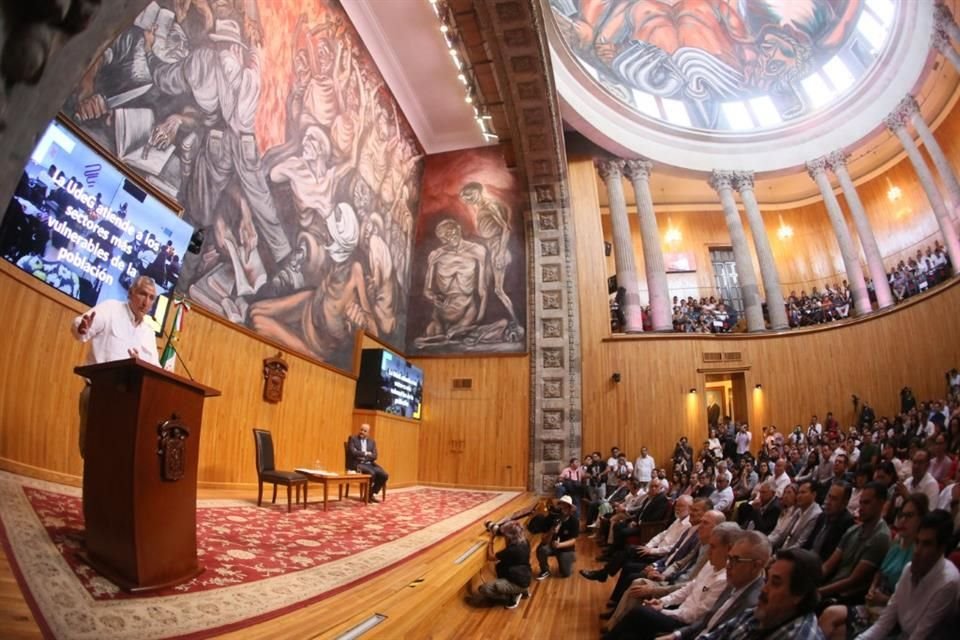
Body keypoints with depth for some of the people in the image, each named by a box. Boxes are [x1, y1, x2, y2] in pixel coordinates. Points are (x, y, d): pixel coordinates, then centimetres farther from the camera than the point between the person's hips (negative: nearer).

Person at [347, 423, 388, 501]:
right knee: (371, 473, -33)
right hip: (357, 463, -5)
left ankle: (371, 494, -2)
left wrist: (362, 456, -14)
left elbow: (374, 456, 2)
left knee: (384, 475, -18)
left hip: (369, 463, 5)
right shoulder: (353, 439, 2)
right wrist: (365, 453, -6)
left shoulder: (372, 441, 14)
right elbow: (352, 452, -14)